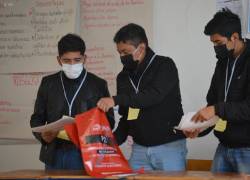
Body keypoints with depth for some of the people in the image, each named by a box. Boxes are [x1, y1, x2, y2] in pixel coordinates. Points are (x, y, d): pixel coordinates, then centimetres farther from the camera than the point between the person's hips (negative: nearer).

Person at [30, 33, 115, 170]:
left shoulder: (98, 85, 3)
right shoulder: (48, 83, 9)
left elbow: (108, 120, 5)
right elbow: (37, 117, 12)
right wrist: (42, 135, -9)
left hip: (85, 155, -2)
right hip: (54, 154, 2)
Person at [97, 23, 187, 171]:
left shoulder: (165, 66, -7)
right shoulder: (124, 77, 11)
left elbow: (155, 95, -25)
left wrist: (116, 100, -31)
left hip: (169, 146, -5)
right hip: (139, 149, 5)